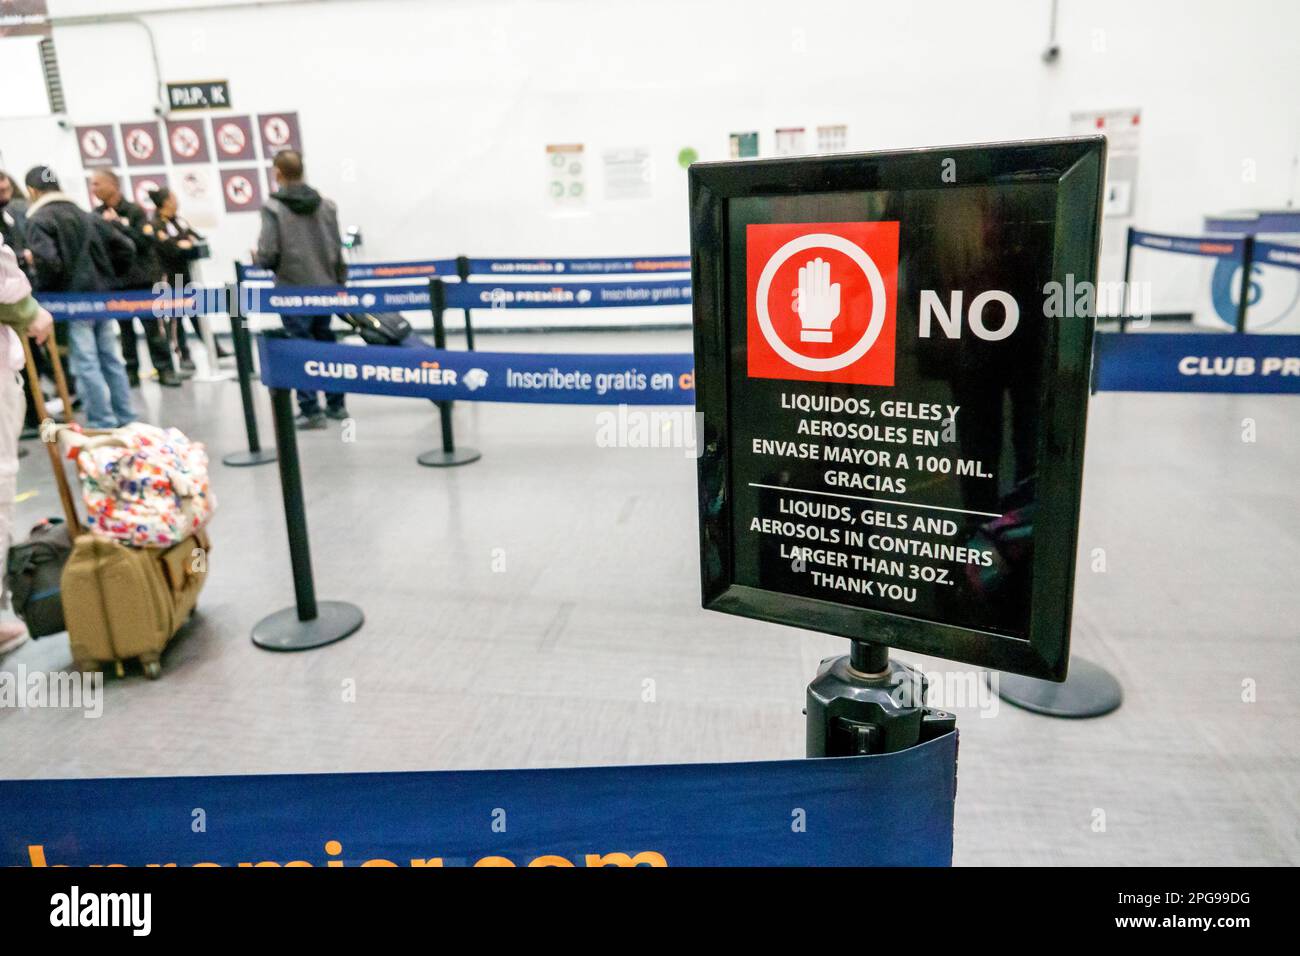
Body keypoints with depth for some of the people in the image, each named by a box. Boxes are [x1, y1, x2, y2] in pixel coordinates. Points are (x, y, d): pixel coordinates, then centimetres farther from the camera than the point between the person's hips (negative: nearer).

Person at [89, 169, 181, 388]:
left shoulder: (135, 211, -3)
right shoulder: (97, 215, 6)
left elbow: (145, 241, -13)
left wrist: (117, 224, -16)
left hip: (142, 278, -3)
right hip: (115, 280, 3)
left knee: (153, 327, 0)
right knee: (125, 328, 7)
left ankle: (164, 369, 6)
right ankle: (131, 370, 13)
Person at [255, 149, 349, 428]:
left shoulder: (273, 207, -10)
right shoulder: (326, 205, 3)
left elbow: (268, 254, -14)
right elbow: (338, 249, 6)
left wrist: (257, 258, 9)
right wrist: (339, 282, 17)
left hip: (293, 291, -4)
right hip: (325, 288, 5)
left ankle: (310, 410, 2)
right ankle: (335, 403, 20)